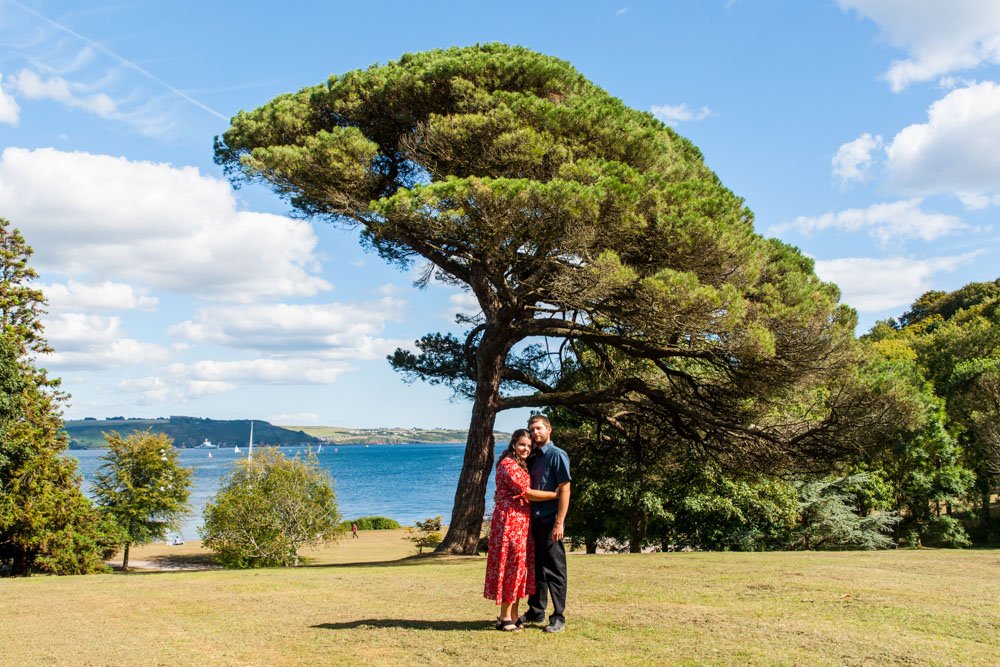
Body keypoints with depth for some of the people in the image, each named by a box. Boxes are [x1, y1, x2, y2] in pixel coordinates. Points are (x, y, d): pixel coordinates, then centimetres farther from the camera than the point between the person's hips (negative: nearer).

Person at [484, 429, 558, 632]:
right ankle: (505, 618, 0)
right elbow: (526, 493, -16)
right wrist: (555, 494, -11)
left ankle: (512, 615, 16)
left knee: (518, 564, 10)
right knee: (511, 564, -6)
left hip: (520, 521, 10)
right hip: (509, 520, -10)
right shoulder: (508, 464, -13)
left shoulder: (521, 465, 19)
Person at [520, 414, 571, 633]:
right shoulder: (532, 458, 15)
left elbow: (564, 489, -13)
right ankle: (536, 612, 24)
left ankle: (558, 617, 4)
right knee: (536, 568, 14)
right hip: (534, 521, 7)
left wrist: (559, 523, -18)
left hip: (550, 522, -7)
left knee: (554, 570, -2)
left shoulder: (557, 455, -7)